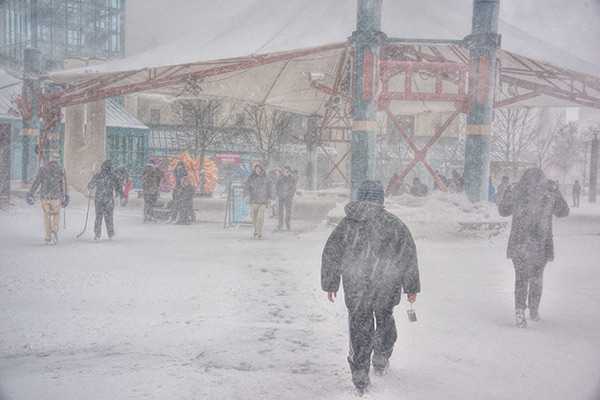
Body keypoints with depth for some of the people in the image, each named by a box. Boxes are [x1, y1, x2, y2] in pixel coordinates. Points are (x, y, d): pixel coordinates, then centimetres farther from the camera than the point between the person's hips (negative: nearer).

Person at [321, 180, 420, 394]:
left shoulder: (347, 223, 2)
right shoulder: (393, 223, -2)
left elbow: (330, 254, 5)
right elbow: (408, 255, -1)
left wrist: (330, 284, 14)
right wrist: (412, 287, 6)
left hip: (355, 285, 0)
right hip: (387, 285, 0)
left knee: (359, 325, 8)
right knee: (385, 318, 23)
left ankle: (360, 372, 8)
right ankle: (381, 359, 34)